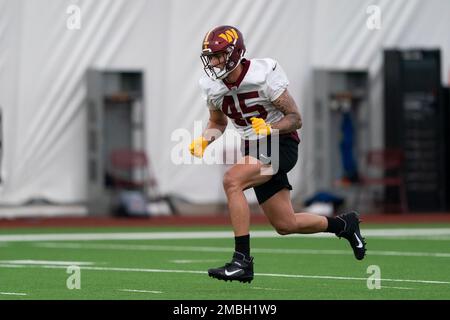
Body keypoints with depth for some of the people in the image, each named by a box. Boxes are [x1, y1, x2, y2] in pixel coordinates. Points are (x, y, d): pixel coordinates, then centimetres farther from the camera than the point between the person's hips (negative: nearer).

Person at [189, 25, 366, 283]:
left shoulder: (263, 75, -20)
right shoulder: (213, 87, -3)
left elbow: (296, 119, -15)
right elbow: (218, 123, 16)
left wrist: (270, 128, -33)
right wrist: (204, 140, -4)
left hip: (281, 144, -7)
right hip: (254, 149, 7)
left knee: (232, 181, -30)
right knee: (285, 225, 11)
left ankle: (242, 261, -28)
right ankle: (345, 225, 37)